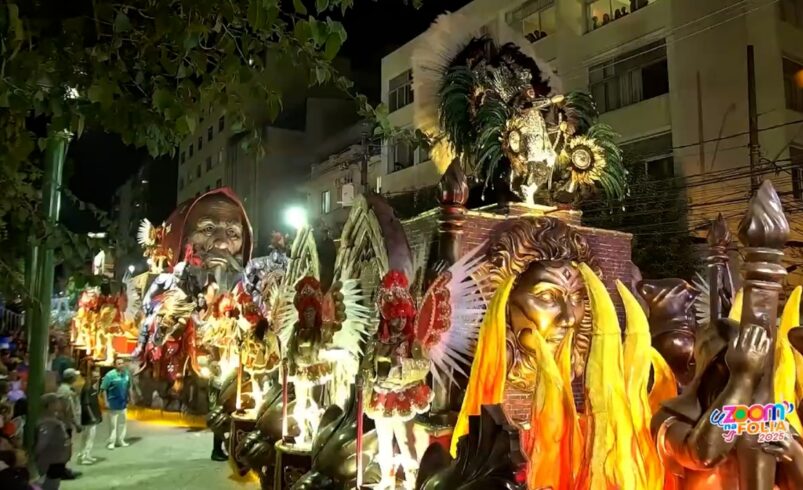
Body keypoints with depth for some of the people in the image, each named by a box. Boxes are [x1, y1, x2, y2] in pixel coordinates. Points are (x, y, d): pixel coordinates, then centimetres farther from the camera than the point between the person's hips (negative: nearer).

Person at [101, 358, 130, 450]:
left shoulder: (126, 373, 0)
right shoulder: (110, 375, -15)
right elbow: (103, 389, -13)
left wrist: (129, 399, 12)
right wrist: (106, 401, -16)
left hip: (123, 403, 6)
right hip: (113, 403, -5)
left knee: (122, 422, 14)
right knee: (112, 424, -1)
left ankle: (120, 440, 26)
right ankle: (111, 442, 9)